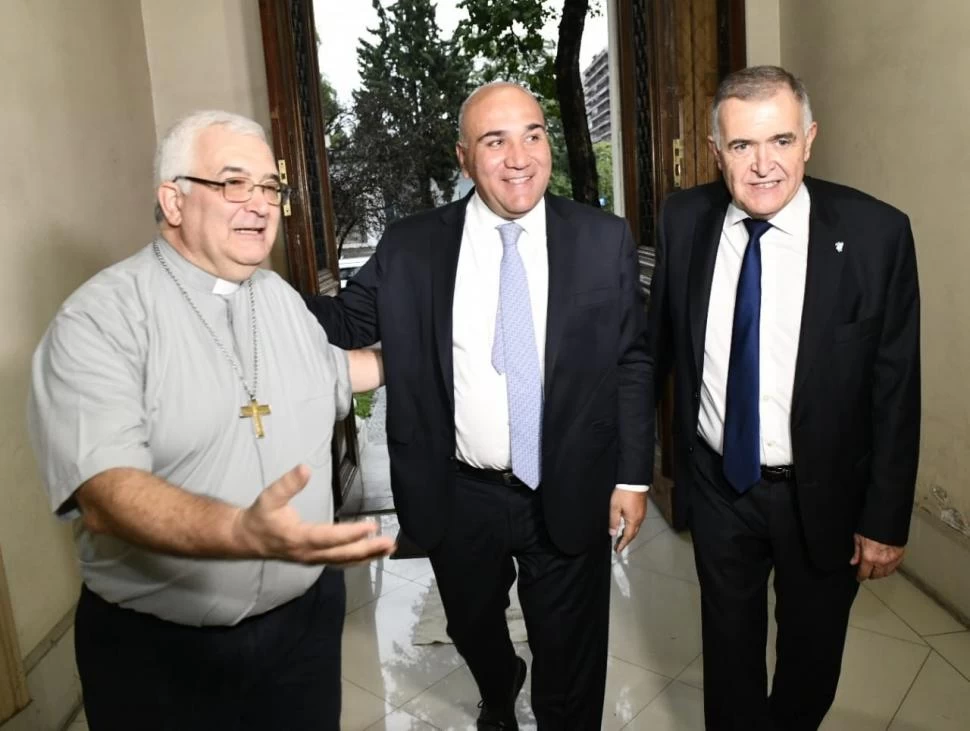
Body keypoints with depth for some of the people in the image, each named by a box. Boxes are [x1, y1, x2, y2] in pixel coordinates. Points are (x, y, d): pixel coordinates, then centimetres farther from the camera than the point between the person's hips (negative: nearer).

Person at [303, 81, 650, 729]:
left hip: (571, 497, -1)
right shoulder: (410, 246, -6)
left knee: (571, 667, 15)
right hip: (458, 499, 2)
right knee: (474, 634, 27)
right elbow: (346, 323, 1)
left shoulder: (605, 240, -6)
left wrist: (632, 477, -3)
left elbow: (632, 363, -3)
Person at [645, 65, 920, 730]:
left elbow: (896, 388, -12)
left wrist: (886, 519, -8)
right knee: (729, 646, 22)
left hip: (823, 494, -1)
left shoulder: (875, 233, -17)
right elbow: (659, 338, 2)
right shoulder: (684, 220, -9)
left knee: (813, 652, 23)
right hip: (717, 482, 2)